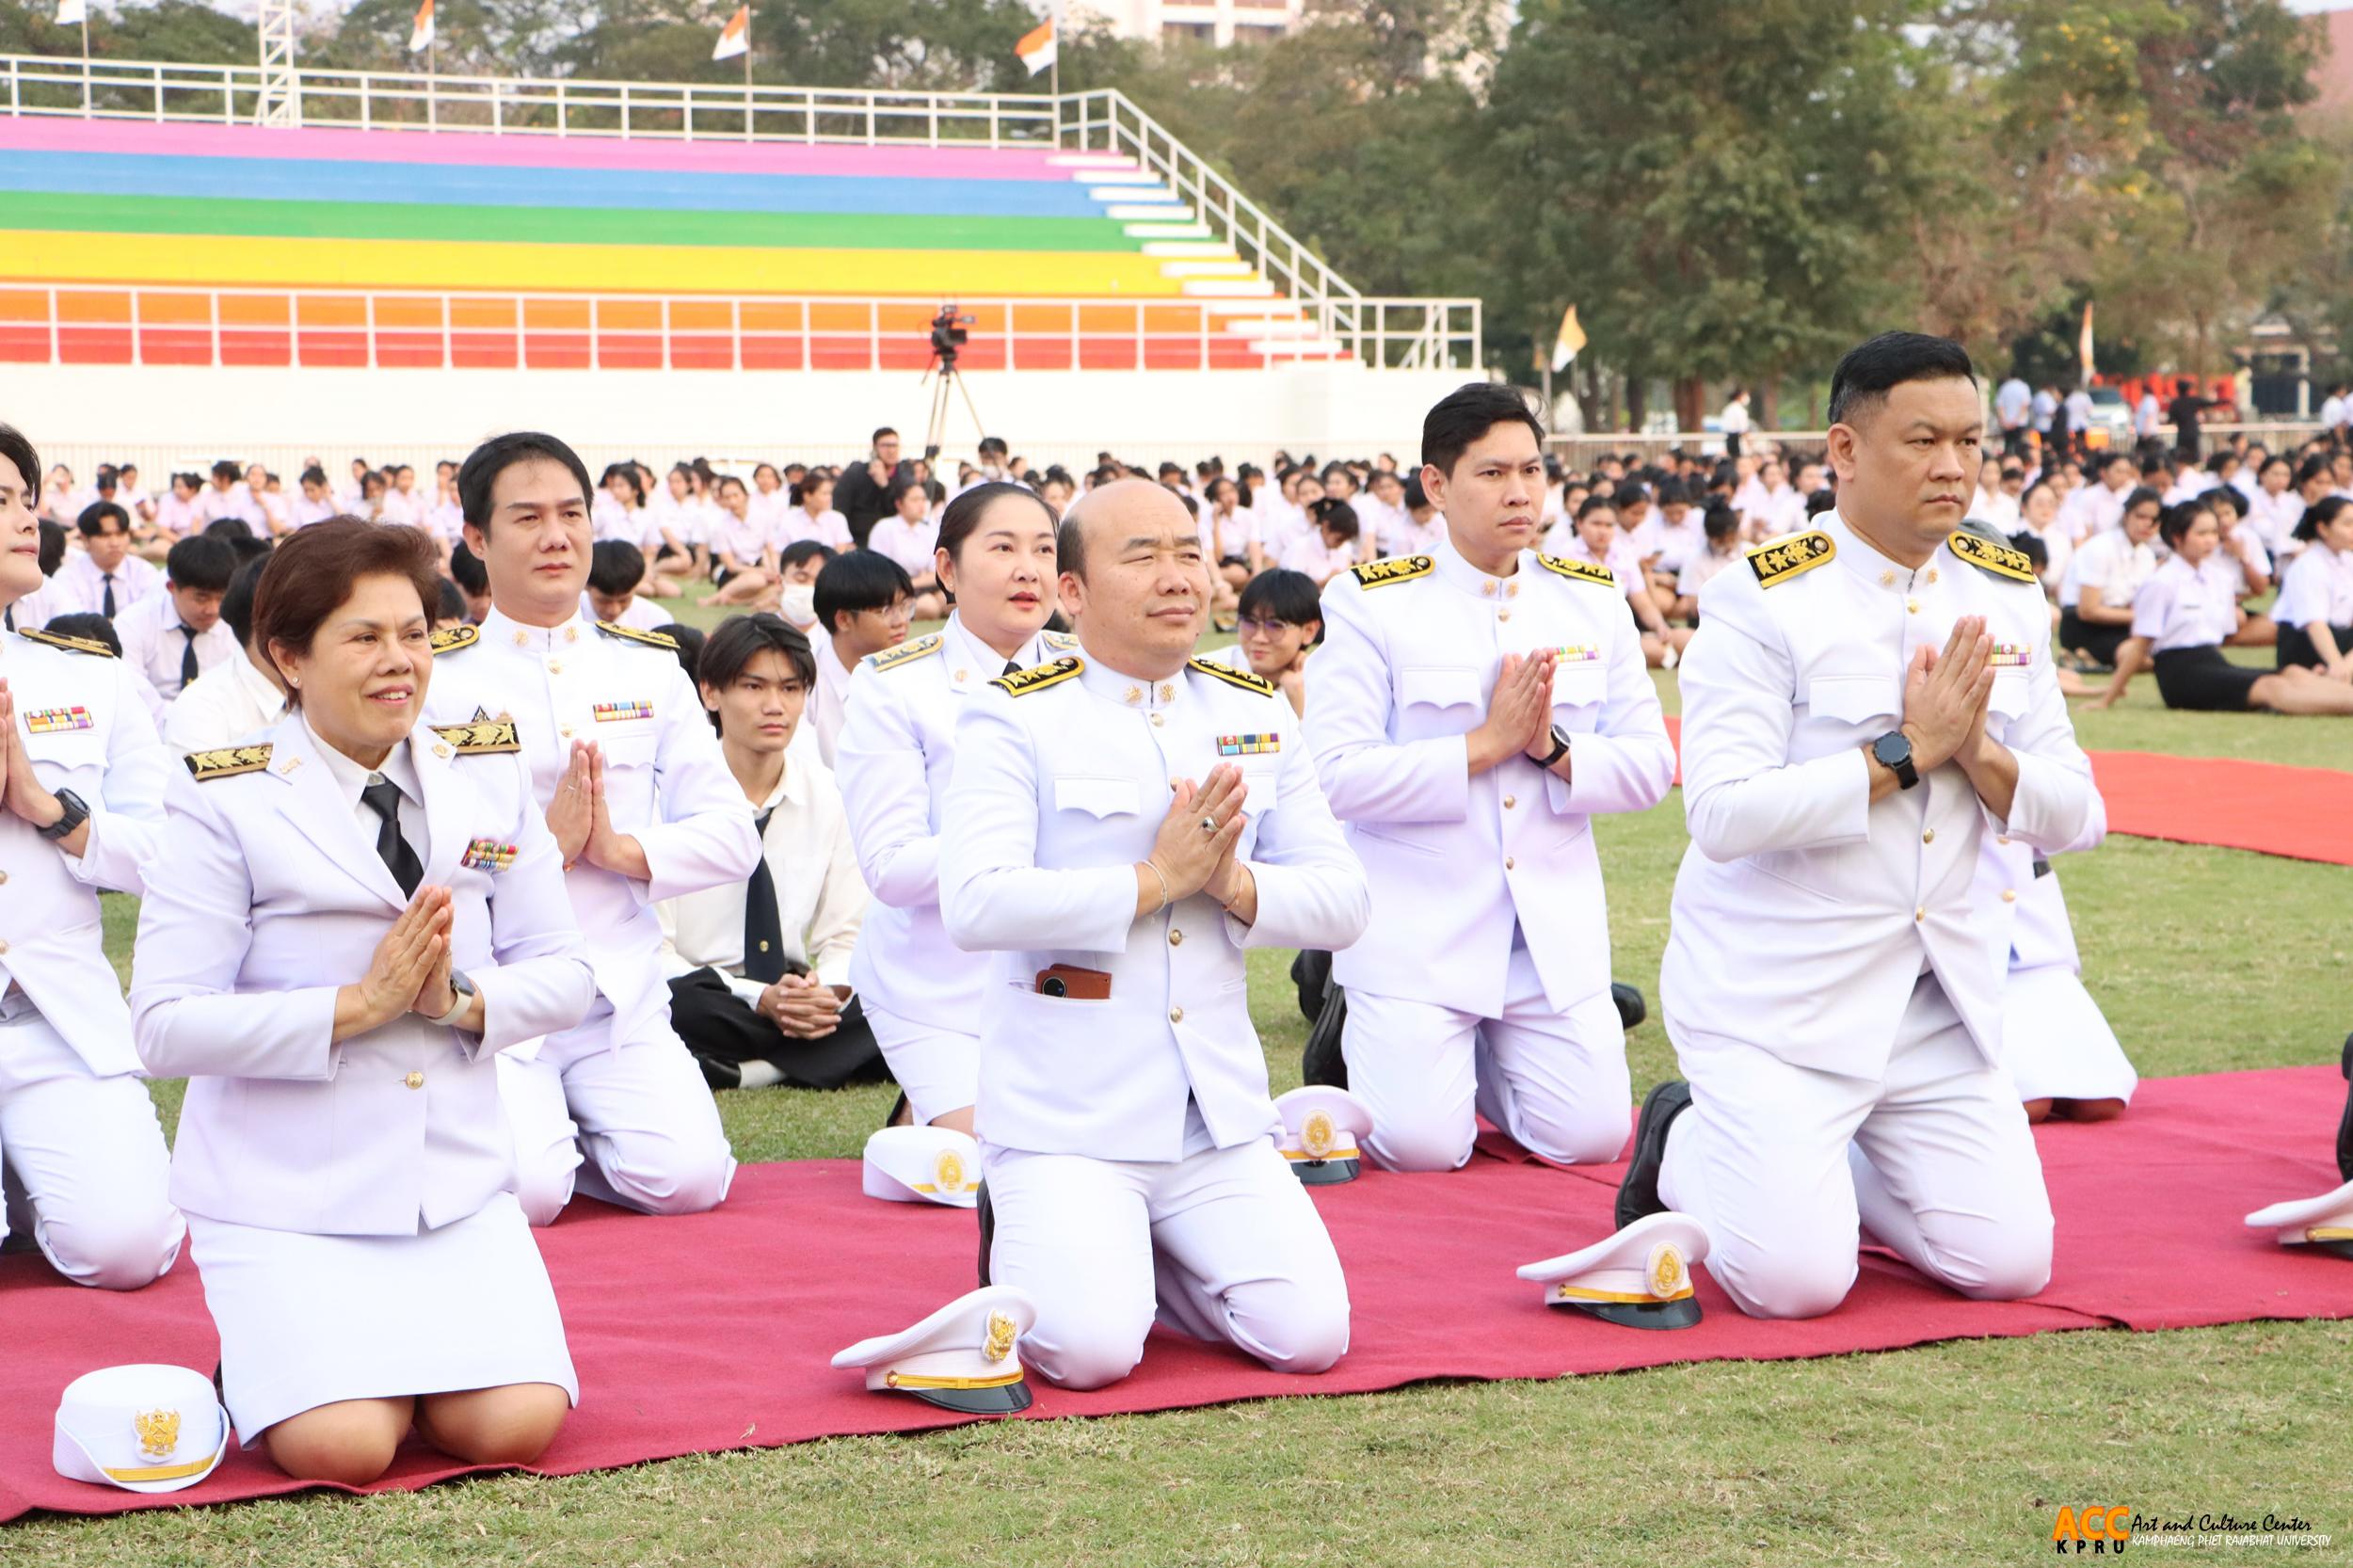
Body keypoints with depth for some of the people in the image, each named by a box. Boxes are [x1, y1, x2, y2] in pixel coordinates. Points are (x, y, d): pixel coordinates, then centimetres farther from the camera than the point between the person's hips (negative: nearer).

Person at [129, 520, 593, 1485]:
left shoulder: (490, 781, 7)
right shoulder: (226, 805, -6)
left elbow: (563, 978, 7)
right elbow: (166, 1027, -12)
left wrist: (459, 1000, -14)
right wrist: (358, 1005, -19)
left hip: (459, 1179, 4)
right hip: (286, 1195, -3)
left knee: (516, 1425, -16)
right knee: (342, 1446, -22)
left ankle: (407, 1350, 15)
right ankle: (268, 1359, 11)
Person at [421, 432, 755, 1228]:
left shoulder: (650, 669, 11)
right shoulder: (435, 676, 0)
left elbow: (732, 834, 7)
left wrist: (623, 849, -10)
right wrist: (541, 845, -15)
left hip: (624, 998, 3)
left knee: (687, 1177, -18)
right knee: (523, 1190, -24)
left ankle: (580, 1134, 15)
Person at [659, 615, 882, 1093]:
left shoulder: (827, 795, 6)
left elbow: (847, 935, 9)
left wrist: (830, 992, -15)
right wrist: (760, 1000, -23)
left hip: (797, 993, 4)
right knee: (680, 1010, -40)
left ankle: (745, 1071, -20)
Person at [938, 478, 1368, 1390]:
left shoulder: (1259, 719, 10)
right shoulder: (1016, 720, -6)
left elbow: (1342, 903, 8)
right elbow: (975, 905, -19)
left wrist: (1233, 885, -12)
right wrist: (1156, 878, -18)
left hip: (1219, 1116, 5)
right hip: (1067, 1113, -4)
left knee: (1309, 1337, -9)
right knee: (1089, 1351, -20)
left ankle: (1142, 1256, 18)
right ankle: (1025, 1243, 14)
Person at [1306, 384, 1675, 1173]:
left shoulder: (1594, 599, 8)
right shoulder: (1370, 602, -5)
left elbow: (1650, 766, 4)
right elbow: (1337, 776, -14)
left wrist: (1554, 748, -14)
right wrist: (1485, 745, -17)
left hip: (1554, 926, 4)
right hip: (1418, 925, -4)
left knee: (1589, 1137, -3)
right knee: (1422, 1145, -13)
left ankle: (1483, 1058, 28)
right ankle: (1372, 1048, 21)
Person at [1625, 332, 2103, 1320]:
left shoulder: (2007, 599, 6)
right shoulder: (1761, 602, -12)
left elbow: (2075, 818, 5)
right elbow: (1723, 814, -22)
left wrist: (1978, 751, -15)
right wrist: (1906, 750, -21)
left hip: (1936, 999, 6)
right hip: (1774, 996, -5)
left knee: (2009, 1264, -3)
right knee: (1796, 1280, -14)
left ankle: (1816, 1164, 23)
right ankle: (1683, 1145, 18)